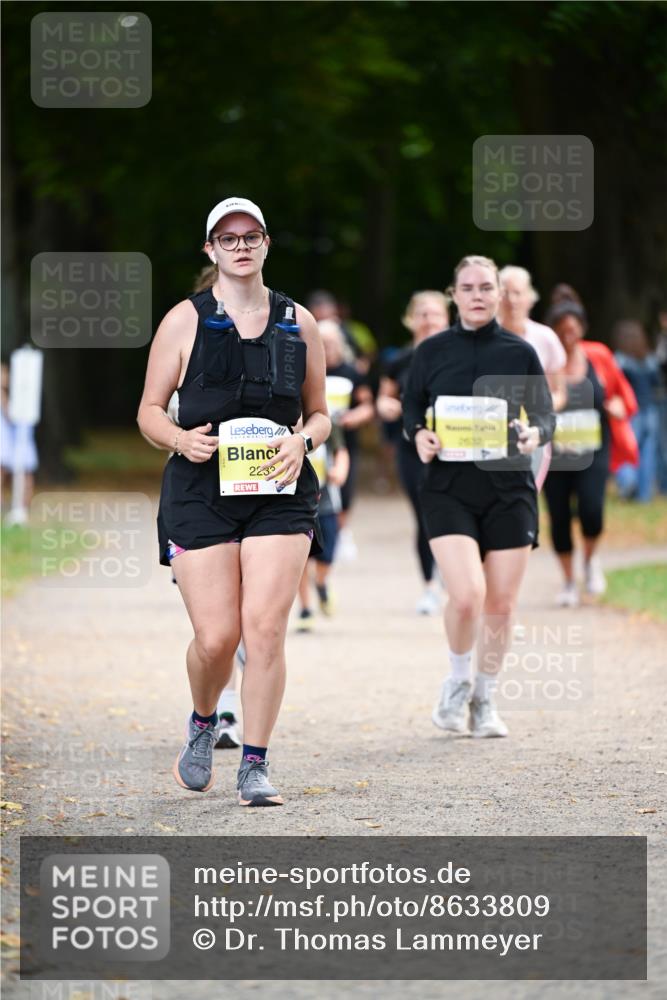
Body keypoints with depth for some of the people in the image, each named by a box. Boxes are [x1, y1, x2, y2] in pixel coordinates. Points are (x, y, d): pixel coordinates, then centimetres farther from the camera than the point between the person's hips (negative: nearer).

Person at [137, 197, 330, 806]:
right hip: (201, 493, -1)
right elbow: (149, 411, 8)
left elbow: (320, 414, 18)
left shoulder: (299, 323, 10)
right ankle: (202, 726, 27)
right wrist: (181, 439, -13)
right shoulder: (185, 321, 4)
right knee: (215, 637, -6)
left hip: (280, 495, 1)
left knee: (266, 628, -11)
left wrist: (302, 440, -5)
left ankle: (255, 766, -2)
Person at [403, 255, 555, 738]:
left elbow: (545, 413, 10)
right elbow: (411, 408, 13)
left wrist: (536, 433, -13)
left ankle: (485, 700, 22)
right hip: (449, 487, -1)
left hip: (508, 488, 1)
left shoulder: (520, 352, 5)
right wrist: (419, 435, -8)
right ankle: (458, 681, 9)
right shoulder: (432, 351, 5)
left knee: (501, 603, 3)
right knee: (467, 594, -18)